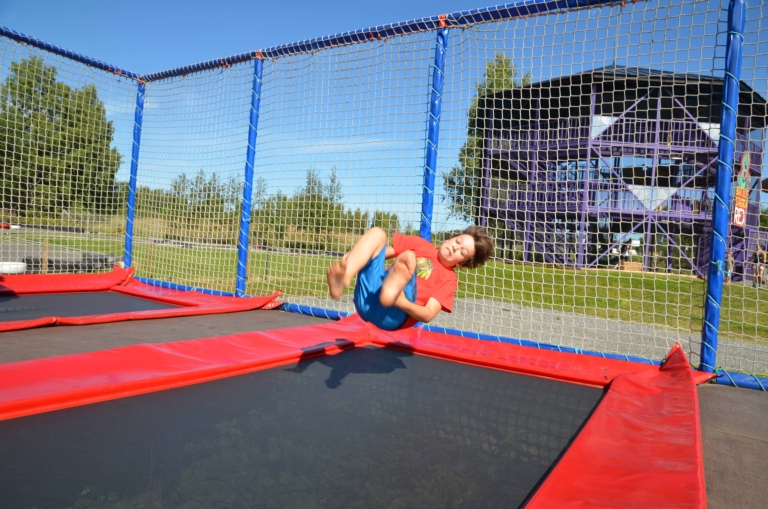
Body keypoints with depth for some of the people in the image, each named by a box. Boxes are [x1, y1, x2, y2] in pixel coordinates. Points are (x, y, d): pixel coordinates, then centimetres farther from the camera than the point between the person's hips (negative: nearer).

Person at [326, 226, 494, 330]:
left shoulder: (449, 279, 12)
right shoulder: (420, 244, 22)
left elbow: (428, 315, -3)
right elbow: (377, 253, 21)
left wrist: (402, 302, -23)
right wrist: (353, 256, 2)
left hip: (392, 317, -3)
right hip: (368, 299, 4)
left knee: (407, 257, -23)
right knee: (377, 233, -13)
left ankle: (391, 296, -53)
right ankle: (342, 282, -38)